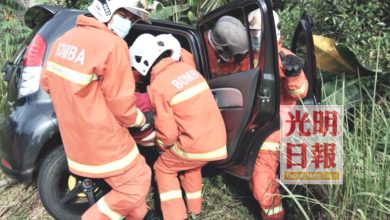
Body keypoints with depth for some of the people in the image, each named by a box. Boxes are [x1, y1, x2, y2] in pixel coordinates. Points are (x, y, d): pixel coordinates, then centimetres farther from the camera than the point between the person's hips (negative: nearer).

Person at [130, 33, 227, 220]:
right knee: (191, 167, 33)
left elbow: (167, 133, -10)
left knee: (163, 168, 19)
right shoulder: (186, 68, 6)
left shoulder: (158, 86, -13)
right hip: (218, 140, 7)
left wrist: (161, 145, 13)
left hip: (196, 145, -6)